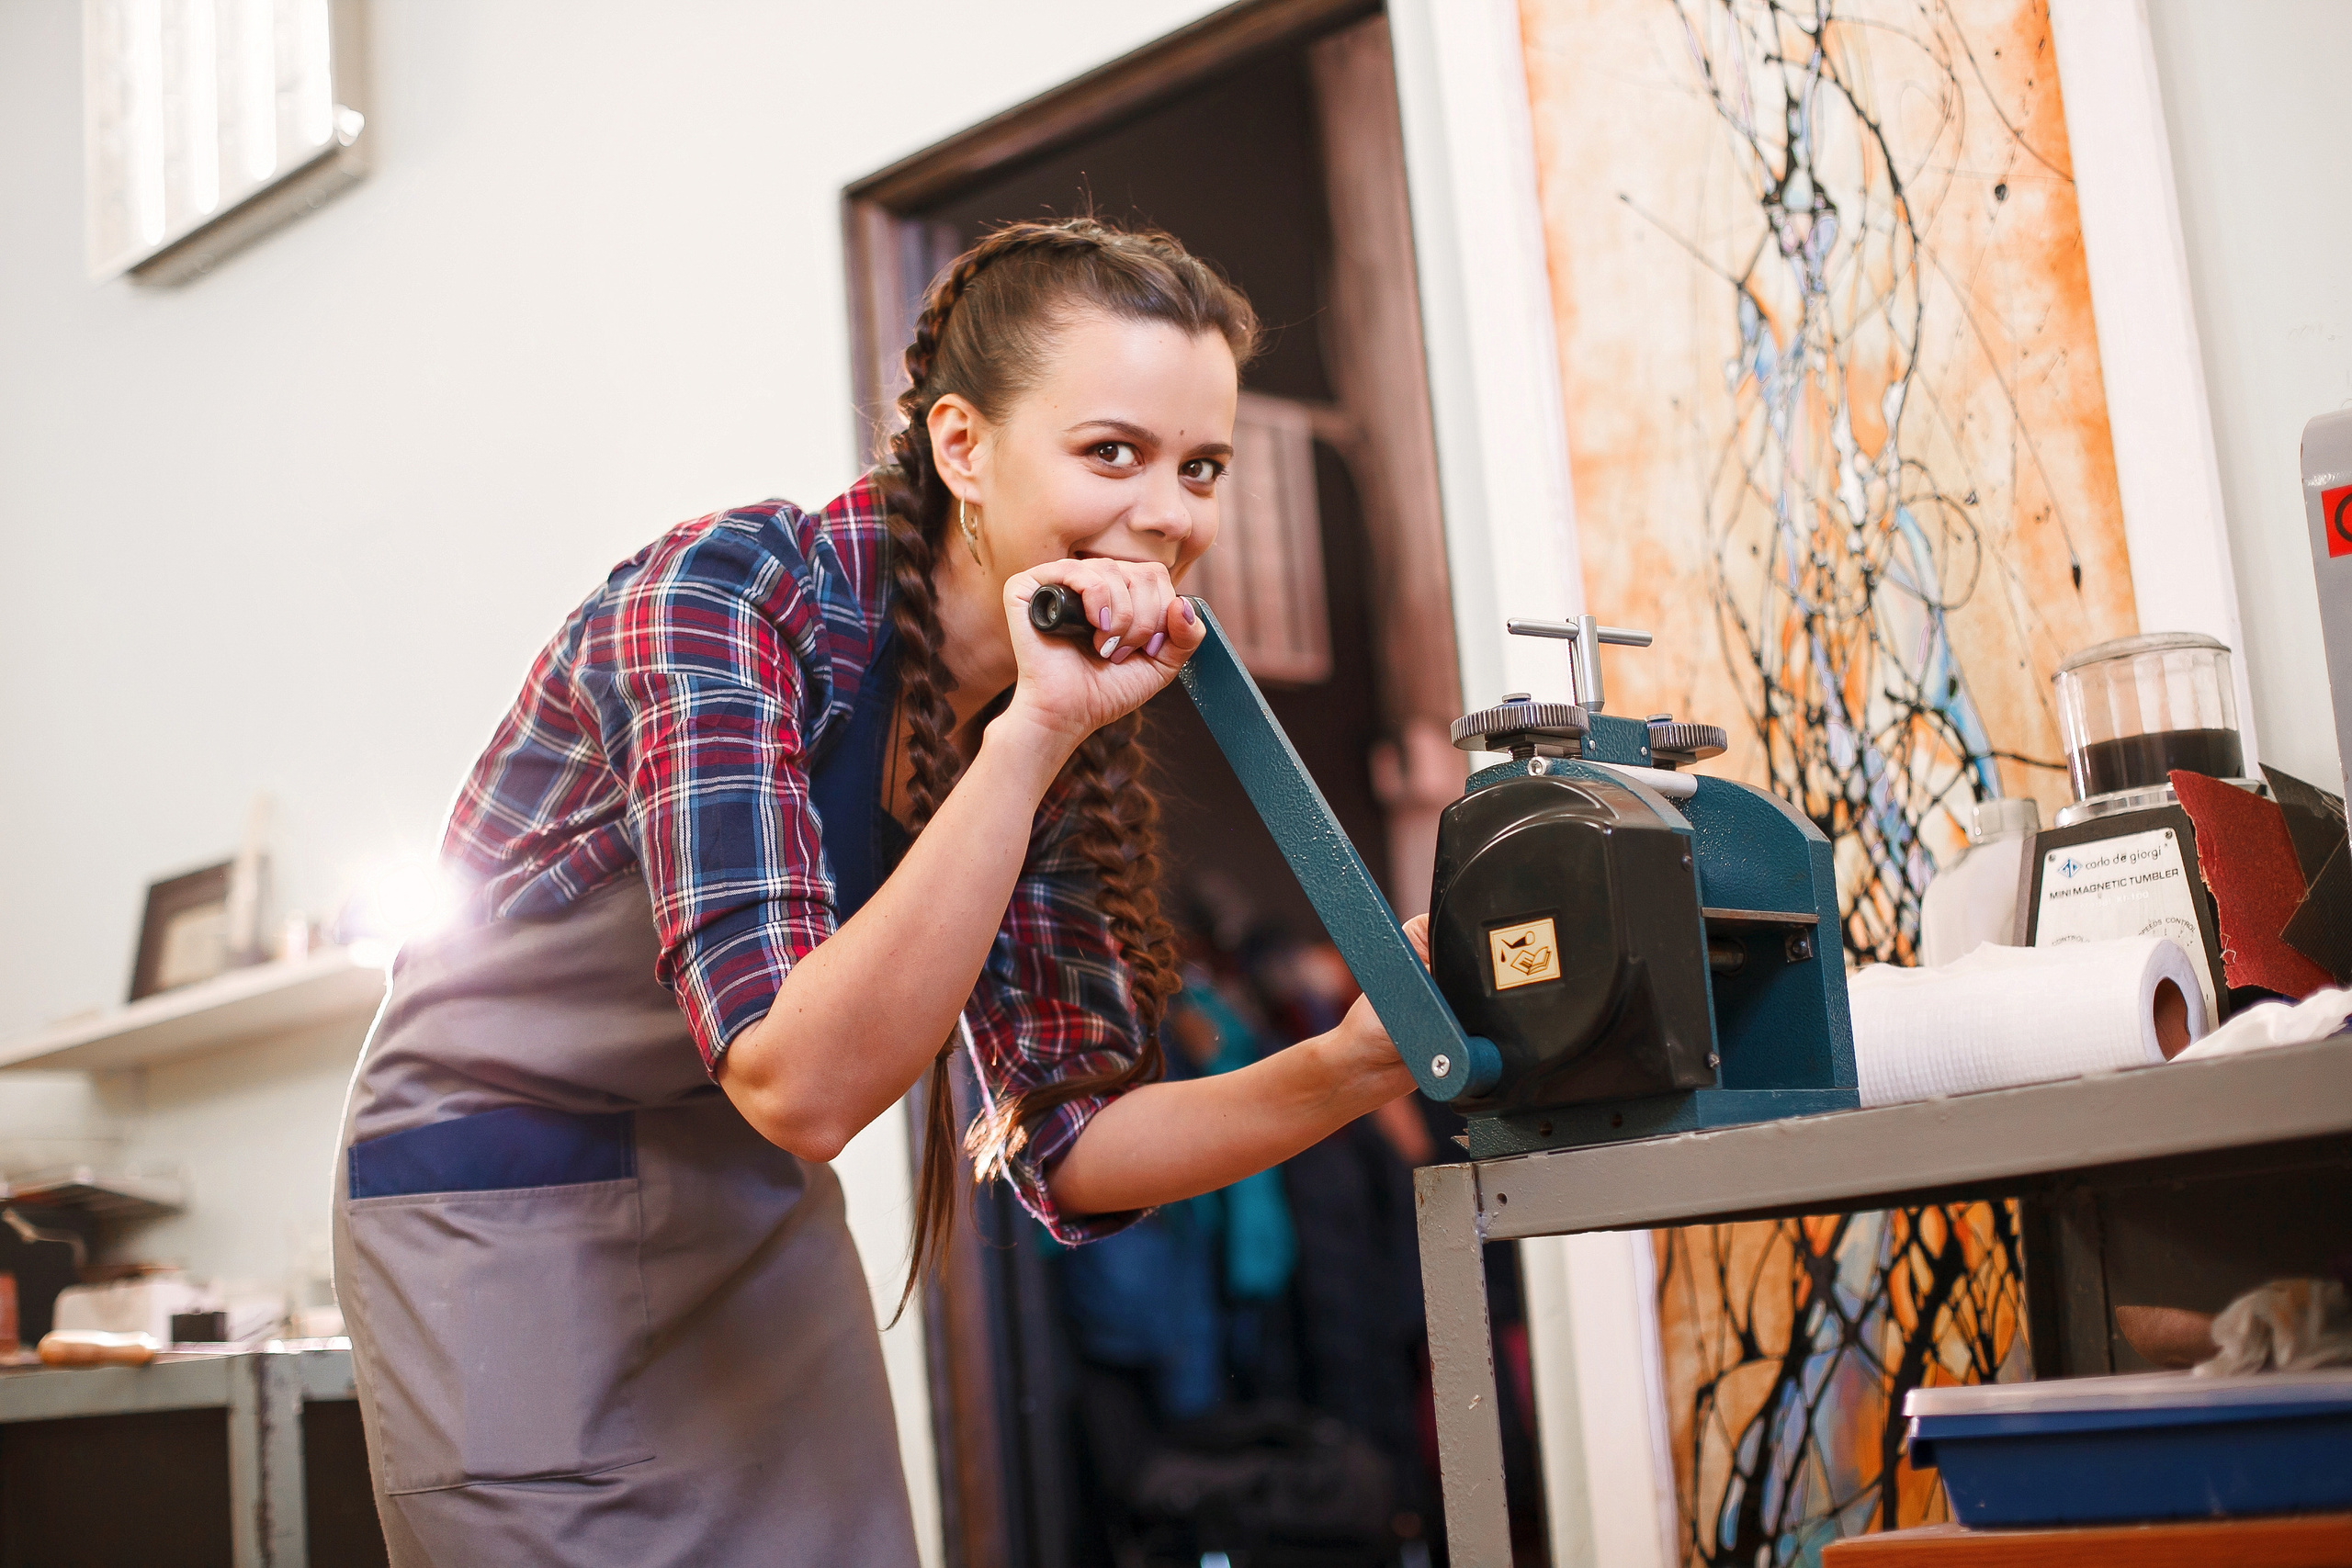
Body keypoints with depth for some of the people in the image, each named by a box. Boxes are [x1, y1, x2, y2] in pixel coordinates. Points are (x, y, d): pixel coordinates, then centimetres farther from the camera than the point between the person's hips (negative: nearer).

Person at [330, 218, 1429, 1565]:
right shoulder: (733, 596, -26)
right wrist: (1031, 735, -39)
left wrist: (1350, 1066, -23)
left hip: (758, 1223, 6)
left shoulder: (1069, 710, -7)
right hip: (506, 1204, -5)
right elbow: (800, 1085, -36)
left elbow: (1060, 1143, -7)